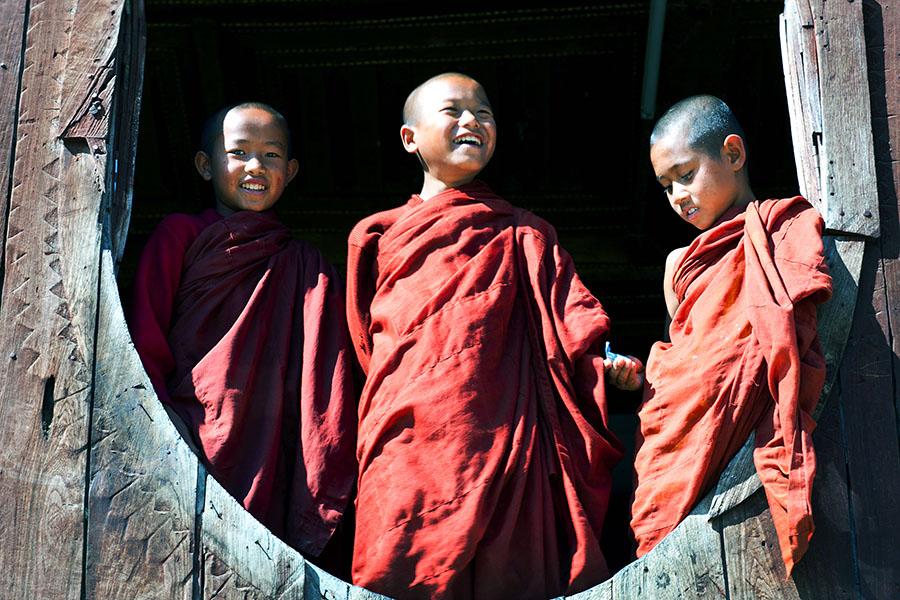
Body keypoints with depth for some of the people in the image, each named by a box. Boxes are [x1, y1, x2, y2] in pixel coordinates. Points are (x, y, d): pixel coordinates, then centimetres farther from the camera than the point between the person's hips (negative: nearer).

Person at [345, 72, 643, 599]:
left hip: (501, 444, 0)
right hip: (407, 451, 0)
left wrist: (605, 359, -15)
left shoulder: (522, 235, 19)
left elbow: (568, 309, 4)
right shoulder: (380, 236, 20)